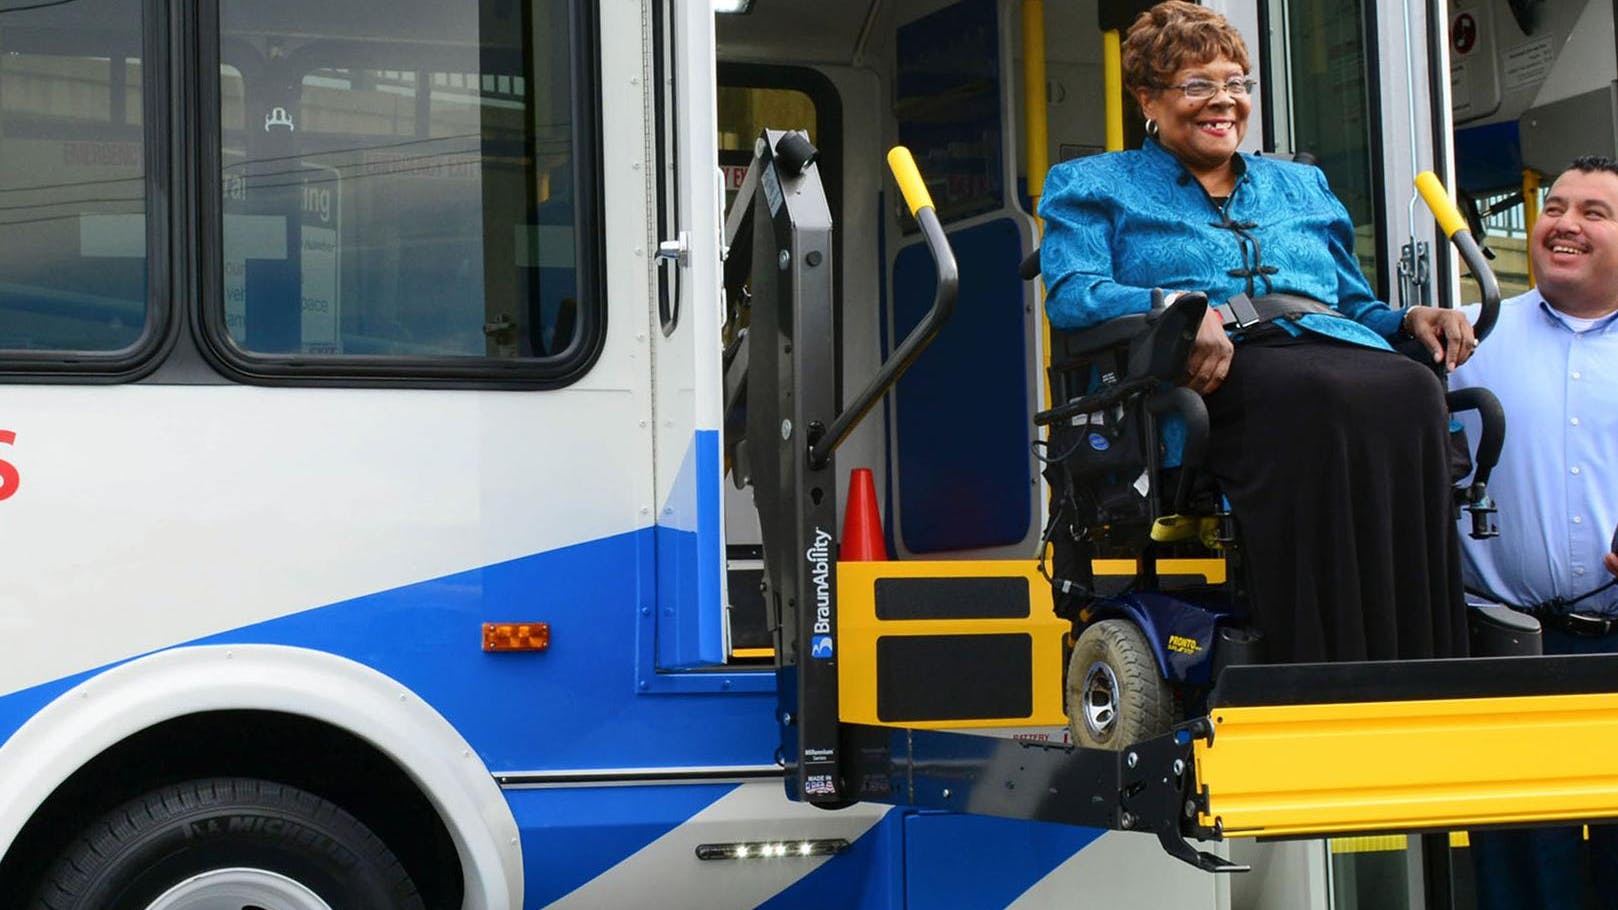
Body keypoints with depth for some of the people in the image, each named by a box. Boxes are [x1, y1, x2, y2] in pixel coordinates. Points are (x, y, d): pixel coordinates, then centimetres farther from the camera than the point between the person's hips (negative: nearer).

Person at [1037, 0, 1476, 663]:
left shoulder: (1300, 185, 35)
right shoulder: (1094, 185, 21)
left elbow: (1353, 305, 32)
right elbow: (1071, 293, 3)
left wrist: (1410, 318, 8)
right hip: (1206, 380, -4)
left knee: (1410, 392, -33)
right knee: (1315, 396, -39)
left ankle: (1422, 678, -39)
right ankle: (1318, 678, -45)